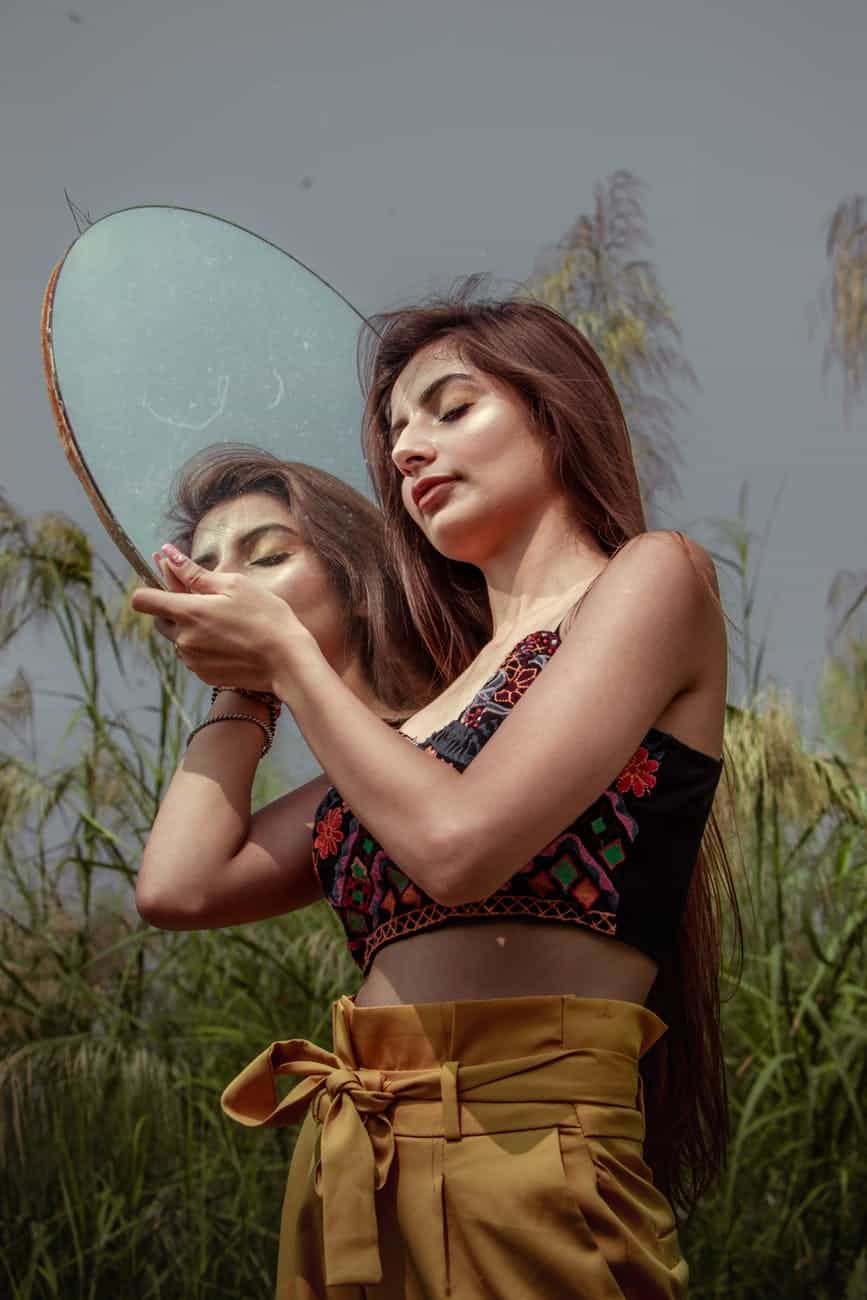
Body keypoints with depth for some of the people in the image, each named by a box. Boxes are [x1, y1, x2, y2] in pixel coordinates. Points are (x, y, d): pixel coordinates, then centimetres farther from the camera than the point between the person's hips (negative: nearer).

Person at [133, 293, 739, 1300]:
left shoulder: (655, 577, 0)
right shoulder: (439, 696, 19)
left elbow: (460, 845, -14)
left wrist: (287, 656, 0)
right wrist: (239, 658, 24)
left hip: (522, 1181, -7)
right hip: (340, 1183, 7)